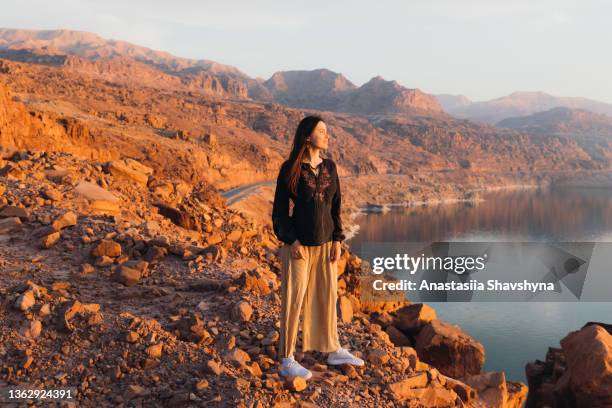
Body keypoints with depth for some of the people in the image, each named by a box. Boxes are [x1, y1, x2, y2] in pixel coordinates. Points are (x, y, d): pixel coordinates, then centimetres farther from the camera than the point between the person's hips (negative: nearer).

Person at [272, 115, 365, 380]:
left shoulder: (330, 167, 6)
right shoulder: (290, 169, -9)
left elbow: (335, 206, 10)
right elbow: (279, 210, -7)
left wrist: (337, 240, 3)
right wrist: (291, 241, -15)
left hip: (325, 243, 6)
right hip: (298, 244, -5)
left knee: (327, 295, 13)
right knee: (294, 299, 0)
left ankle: (333, 350, 28)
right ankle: (287, 360, 10)